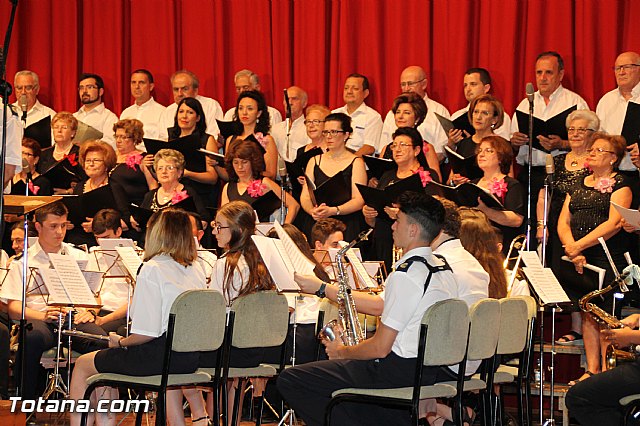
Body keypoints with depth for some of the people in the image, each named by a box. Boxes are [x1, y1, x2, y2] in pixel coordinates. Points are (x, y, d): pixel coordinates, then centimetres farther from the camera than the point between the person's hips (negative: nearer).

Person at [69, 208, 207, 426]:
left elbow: (147, 333, -21)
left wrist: (120, 342, -2)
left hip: (161, 355, -7)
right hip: (191, 357, 7)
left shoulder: (152, 269, -15)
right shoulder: (196, 269, 5)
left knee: (83, 365, 12)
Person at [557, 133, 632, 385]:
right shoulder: (578, 186, 18)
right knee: (587, 313, 5)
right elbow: (563, 222, 10)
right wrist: (572, 250, -8)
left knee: (605, 316, -9)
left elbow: (614, 223, -12)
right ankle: (591, 370, 8)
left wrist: (579, 245, -17)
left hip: (608, 258, -6)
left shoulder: (619, 185, 0)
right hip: (580, 260, 6)